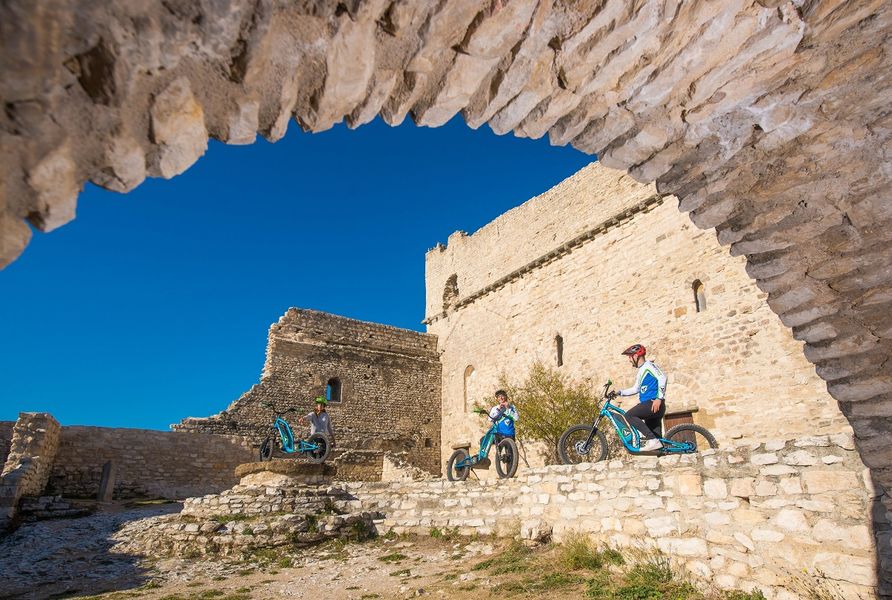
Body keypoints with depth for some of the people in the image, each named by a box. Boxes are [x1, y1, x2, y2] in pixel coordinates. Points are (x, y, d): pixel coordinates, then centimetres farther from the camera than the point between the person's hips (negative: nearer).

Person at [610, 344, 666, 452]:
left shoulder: (648, 365, -4)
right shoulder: (641, 371, 25)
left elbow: (662, 377, -19)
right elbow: (635, 389, 30)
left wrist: (659, 398, -25)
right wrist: (619, 393, 21)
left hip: (654, 404, -10)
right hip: (649, 404, 10)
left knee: (629, 415, -20)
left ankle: (653, 440, -24)